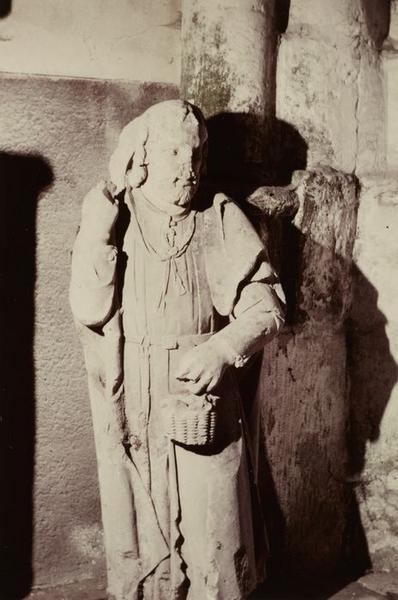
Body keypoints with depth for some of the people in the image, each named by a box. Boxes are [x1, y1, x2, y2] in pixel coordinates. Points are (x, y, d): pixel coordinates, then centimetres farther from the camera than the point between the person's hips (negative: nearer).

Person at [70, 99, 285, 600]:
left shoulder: (222, 221, -3)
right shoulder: (108, 220, -2)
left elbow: (267, 305, -4)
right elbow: (89, 311, -13)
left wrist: (223, 348, -21)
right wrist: (99, 227, -19)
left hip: (205, 411, 0)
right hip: (130, 419, 1)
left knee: (214, 545, 9)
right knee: (141, 545, 14)